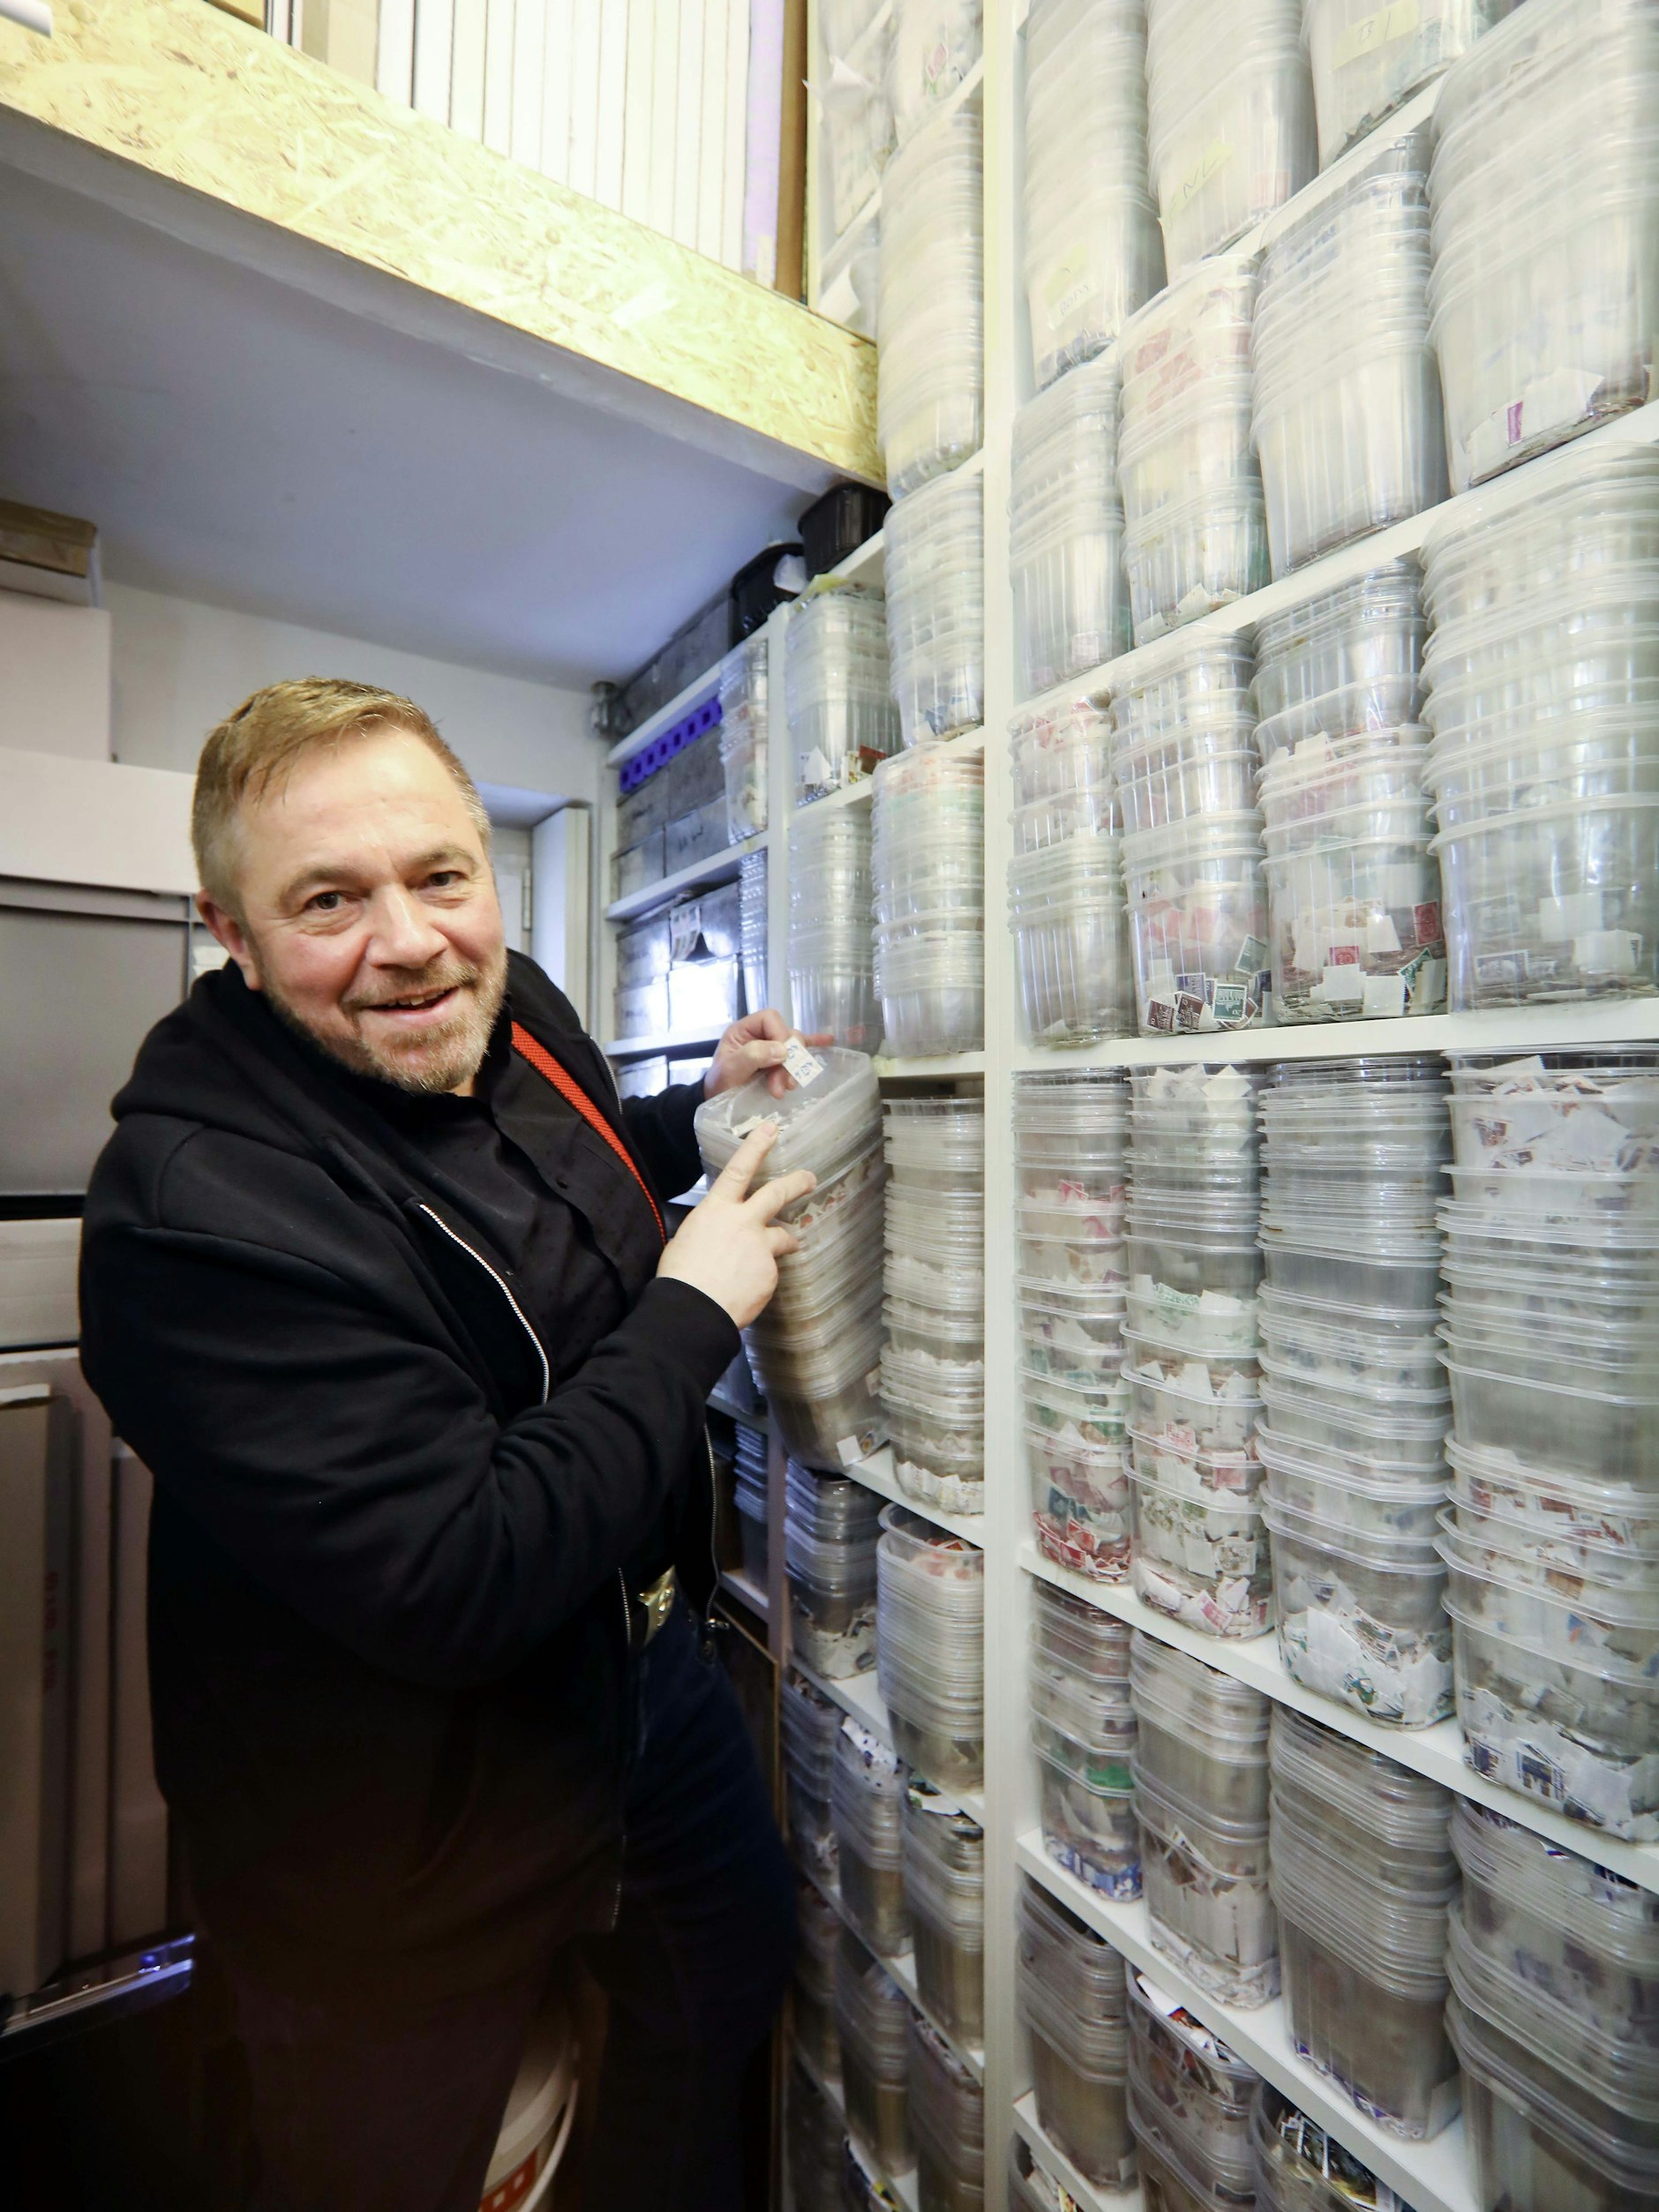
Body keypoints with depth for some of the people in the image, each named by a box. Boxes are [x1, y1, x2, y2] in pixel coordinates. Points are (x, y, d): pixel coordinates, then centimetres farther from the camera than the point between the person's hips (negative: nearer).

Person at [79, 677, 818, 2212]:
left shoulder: (512, 1009, -7)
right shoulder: (196, 1209, -30)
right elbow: (458, 1590, -33)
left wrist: (696, 1113, -1)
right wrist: (691, 1315, -25)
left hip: (642, 1654, 8)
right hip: (407, 1846, -7)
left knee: (734, 1974, 30)